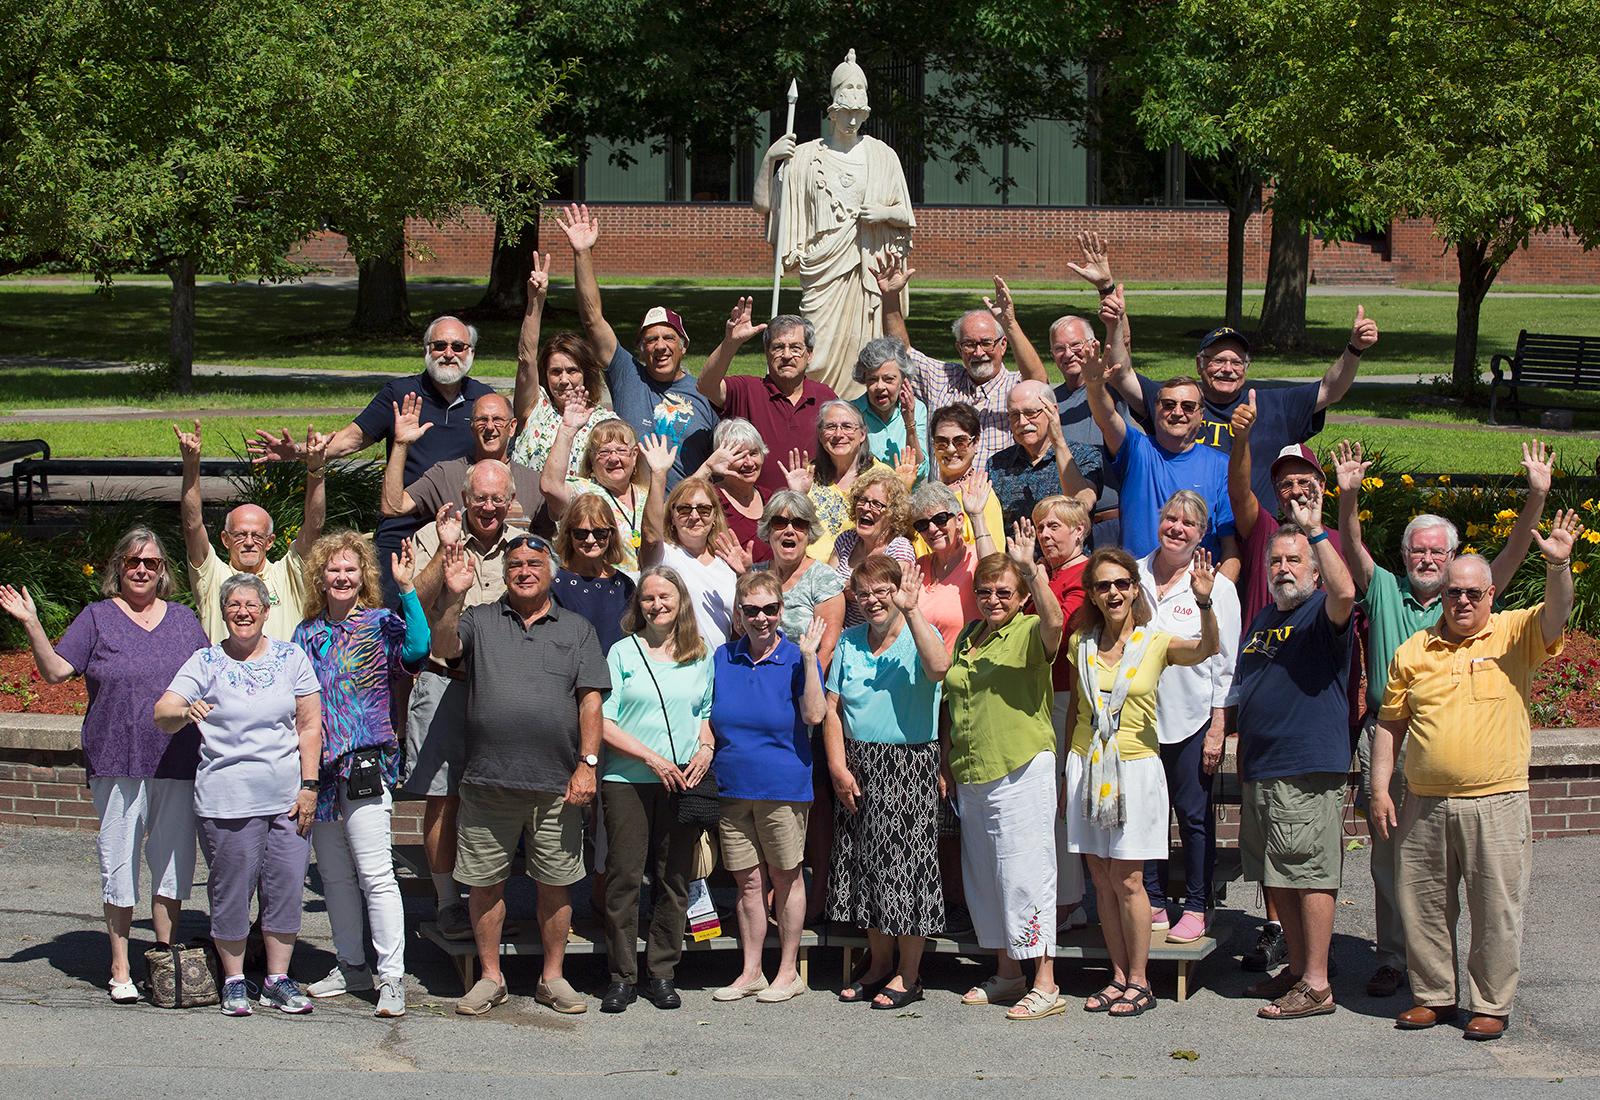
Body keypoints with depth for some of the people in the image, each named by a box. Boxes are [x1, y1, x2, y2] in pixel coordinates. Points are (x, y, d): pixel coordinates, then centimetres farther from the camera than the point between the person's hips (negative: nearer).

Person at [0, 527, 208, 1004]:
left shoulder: (183, 620, 13)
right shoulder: (97, 617, 5)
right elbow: (55, 670, -1)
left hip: (178, 764, 2)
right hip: (117, 764, -2)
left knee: (173, 863, 6)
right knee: (120, 866, 0)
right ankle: (120, 969, 10)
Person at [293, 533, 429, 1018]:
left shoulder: (381, 623, -2)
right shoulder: (308, 633, 14)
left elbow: (417, 650, -24)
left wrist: (406, 588, -27)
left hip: (365, 766, -6)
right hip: (319, 768, 6)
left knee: (375, 875, -9)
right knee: (334, 876, 13)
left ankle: (392, 978, -7)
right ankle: (351, 966, 24)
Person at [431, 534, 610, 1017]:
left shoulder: (576, 629, 10)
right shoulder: (480, 621, 9)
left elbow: (590, 700, 5)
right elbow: (441, 648, -9)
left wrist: (587, 764, -4)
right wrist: (454, 598, -22)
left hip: (556, 785, 0)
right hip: (487, 782, 0)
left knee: (555, 884, 5)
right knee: (485, 883, 4)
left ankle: (553, 977, 17)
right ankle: (490, 977, 16)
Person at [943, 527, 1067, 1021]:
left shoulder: (1029, 633, -7)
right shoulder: (967, 638, 14)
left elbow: (1054, 622, -32)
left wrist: (1030, 569, -43)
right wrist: (946, 762, 18)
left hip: (1021, 772, -8)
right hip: (972, 776, 8)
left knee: (1025, 874, -9)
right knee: (983, 875, 13)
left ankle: (1045, 985, -6)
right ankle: (1007, 972, 26)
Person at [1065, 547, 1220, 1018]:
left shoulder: (1156, 643, -5)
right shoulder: (1081, 643, 5)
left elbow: (1206, 648, -25)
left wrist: (1204, 602, -42)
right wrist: (1067, 766, 11)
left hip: (1135, 767, -4)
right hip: (1087, 766, 4)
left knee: (1127, 879, -5)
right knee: (1102, 880, 6)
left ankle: (1139, 981, 5)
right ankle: (1119, 976, 15)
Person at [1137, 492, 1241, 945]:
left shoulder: (1216, 587, -3)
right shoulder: (1133, 576, 5)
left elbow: (1224, 665, -3)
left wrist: (1218, 729, -7)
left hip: (1191, 719, -3)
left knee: (1194, 815, 2)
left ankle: (1196, 908, 10)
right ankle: (1153, 903, 18)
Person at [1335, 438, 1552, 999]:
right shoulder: (1385, 591, 10)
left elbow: (1513, 553, -2)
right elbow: (1353, 549, -3)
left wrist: (1536, 497, -16)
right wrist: (1348, 497, -20)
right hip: (1388, 738, 0)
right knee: (1388, 856, 4)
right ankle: (1392, 958, 12)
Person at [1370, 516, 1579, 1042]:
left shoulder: (1514, 635, 2)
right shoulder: (1413, 651, 8)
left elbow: (1555, 615, -18)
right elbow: (1390, 723, 11)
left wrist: (1558, 566, -36)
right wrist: (1380, 789, 5)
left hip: (1496, 804, -3)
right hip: (1424, 805, 3)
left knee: (1496, 909, 2)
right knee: (1422, 906, 10)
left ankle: (1491, 1004, 13)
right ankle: (1434, 995, 24)